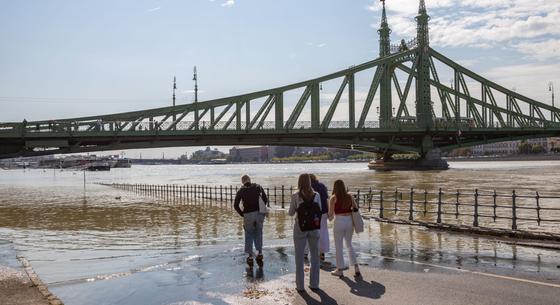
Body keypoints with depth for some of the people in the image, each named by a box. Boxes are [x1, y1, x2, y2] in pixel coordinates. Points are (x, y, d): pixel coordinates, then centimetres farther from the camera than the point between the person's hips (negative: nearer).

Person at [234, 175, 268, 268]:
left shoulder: (241, 191, 8)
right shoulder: (258, 187, 10)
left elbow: (236, 205, 1)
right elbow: (265, 200, 4)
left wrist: (242, 214, 10)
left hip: (248, 215, -1)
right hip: (259, 214, 1)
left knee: (249, 235, 10)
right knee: (258, 234, 16)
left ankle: (250, 257, 11)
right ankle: (259, 253, 9)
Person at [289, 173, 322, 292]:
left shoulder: (295, 196, -9)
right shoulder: (316, 195, -4)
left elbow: (291, 213, -3)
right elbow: (319, 212, 3)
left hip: (300, 229, -2)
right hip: (314, 229, 2)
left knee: (299, 257, 8)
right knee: (315, 256, 14)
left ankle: (300, 285, 12)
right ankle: (314, 284, 20)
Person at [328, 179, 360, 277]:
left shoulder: (334, 198, -6)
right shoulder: (349, 196, 4)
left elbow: (330, 213, -4)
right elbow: (356, 208, 9)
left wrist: (330, 218, 17)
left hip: (339, 221, -4)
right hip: (349, 221, 4)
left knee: (338, 247, 7)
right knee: (349, 244, 19)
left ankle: (339, 270, 13)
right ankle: (356, 266, 12)